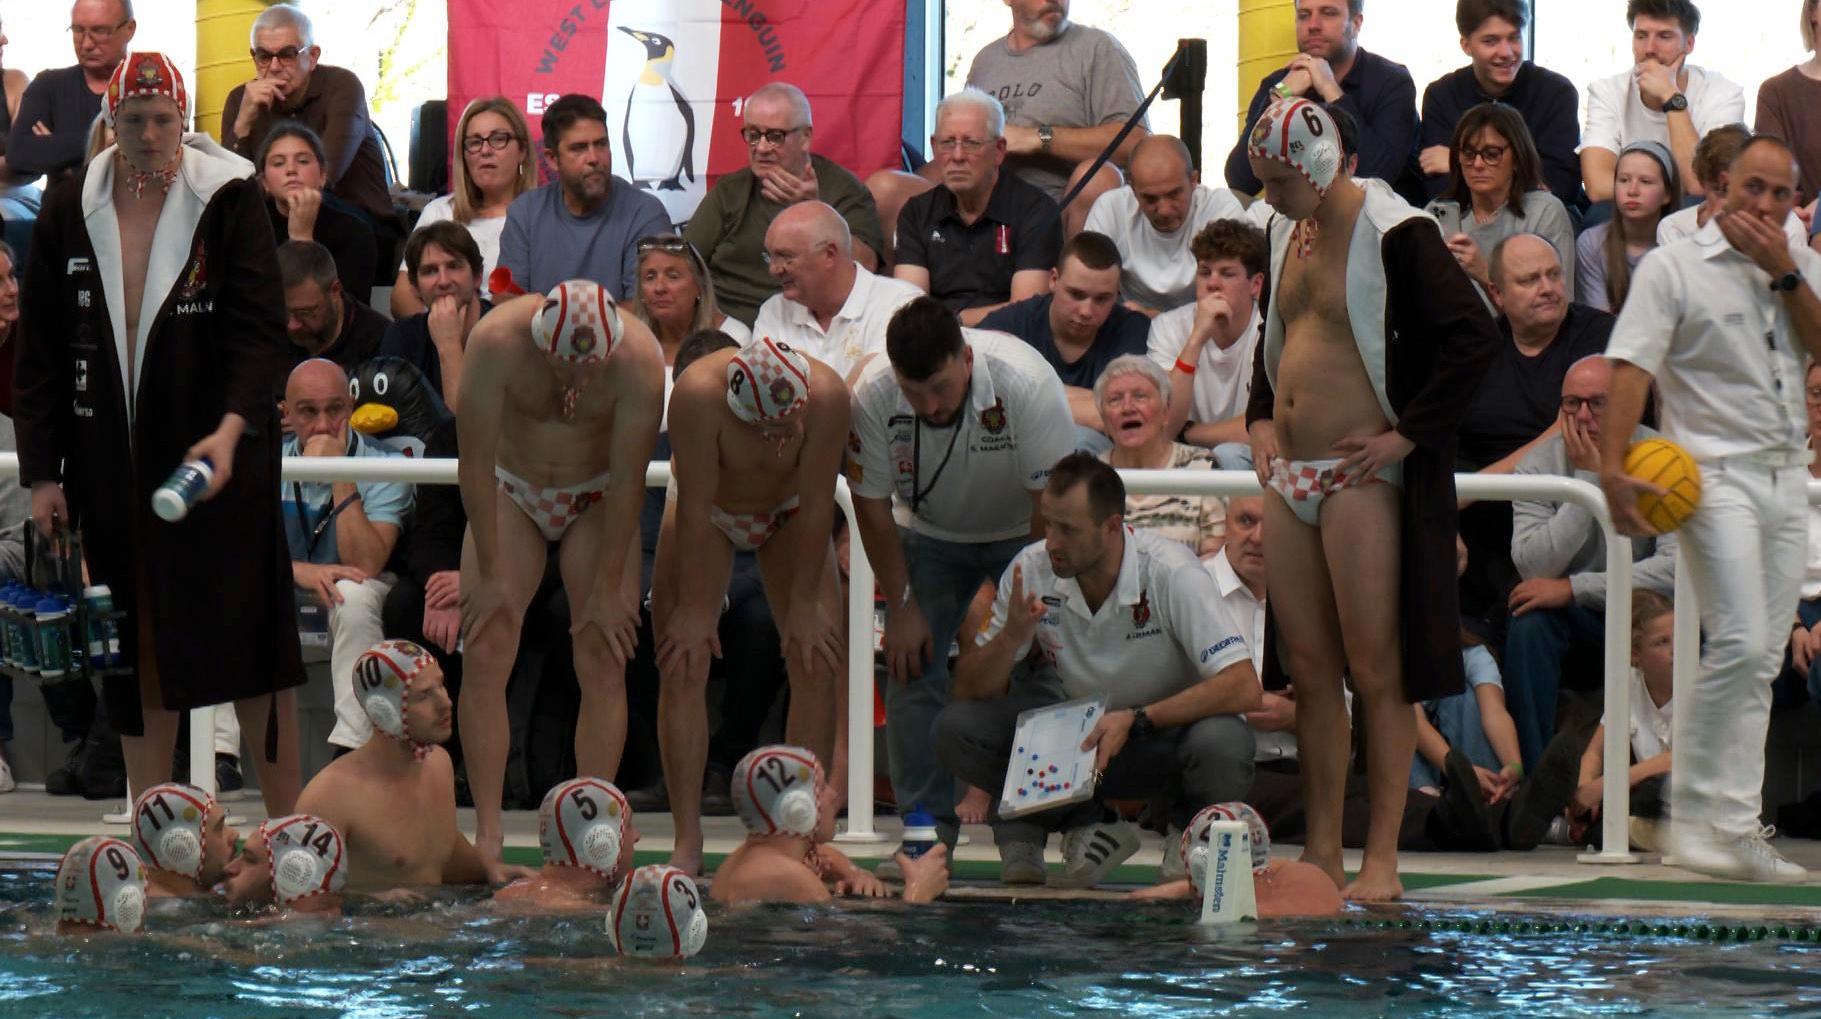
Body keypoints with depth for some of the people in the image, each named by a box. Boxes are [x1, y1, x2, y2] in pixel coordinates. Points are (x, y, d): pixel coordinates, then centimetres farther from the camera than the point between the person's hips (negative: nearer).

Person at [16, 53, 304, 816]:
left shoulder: (229, 201, -3)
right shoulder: (69, 213, 7)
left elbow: (259, 327, -9)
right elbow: (40, 351, 10)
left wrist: (233, 427, -25)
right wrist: (42, 471, 5)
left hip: (218, 458, -3)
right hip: (113, 463, 3)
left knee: (246, 637, -3)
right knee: (136, 650, 6)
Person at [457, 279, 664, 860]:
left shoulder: (639, 358, -28)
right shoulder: (497, 341, -29)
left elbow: (628, 480, -22)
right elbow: (475, 463, -22)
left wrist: (608, 589, -19)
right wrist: (490, 576, -19)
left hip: (596, 502, 0)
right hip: (511, 495, 0)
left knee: (604, 660, -11)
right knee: (484, 658, -11)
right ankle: (487, 835, -9)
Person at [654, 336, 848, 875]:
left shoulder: (827, 395, -34)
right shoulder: (698, 392, -38)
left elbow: (817, 505, -26)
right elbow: (694, 506, -31)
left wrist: (804, 604, -20)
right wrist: (693, 609, -25)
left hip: (788, 514, 1)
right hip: (711, 513, -1)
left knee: (817, 661, -11)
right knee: (684, 665, -12)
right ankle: (687, 842, -10)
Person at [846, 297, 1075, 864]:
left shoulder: (1026, 383, -34)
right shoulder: (872, 396, -27)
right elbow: (872, 505, -14)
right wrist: (902, 606, -14)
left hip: (1023, 534, -2)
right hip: (933, 536, 2)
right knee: (910, 667, -10)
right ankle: (926, 826, -2)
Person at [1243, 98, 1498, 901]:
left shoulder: (1393, 232, -12)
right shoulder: (1289, 231, 13)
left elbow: (1473, 337, -17)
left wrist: (1407, 434, -16)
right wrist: (1261, 418, 13)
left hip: (1361, 477, -8)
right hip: (1290, 474, 8)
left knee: (1375, 671, -6)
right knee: (1309, 669, 9)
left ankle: (1381, 859, -3)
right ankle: (1320, 851, 14)